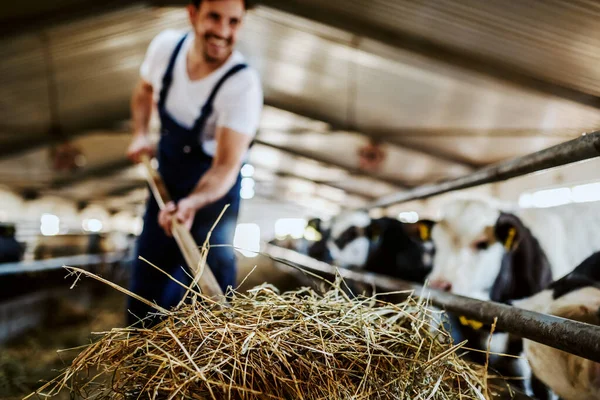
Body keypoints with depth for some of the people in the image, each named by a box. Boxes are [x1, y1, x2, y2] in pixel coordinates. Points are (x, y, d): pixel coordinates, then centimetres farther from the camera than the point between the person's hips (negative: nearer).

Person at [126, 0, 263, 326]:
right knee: (148, 272, 19)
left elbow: (225, 166, -32)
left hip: (213, 191, -5)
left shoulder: (243, 84, -30)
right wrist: (140, 134, -3)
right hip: (166, 183, 6)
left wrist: (192, 203, -48)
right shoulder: (165, 46, -14)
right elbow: (144, 91, 9)